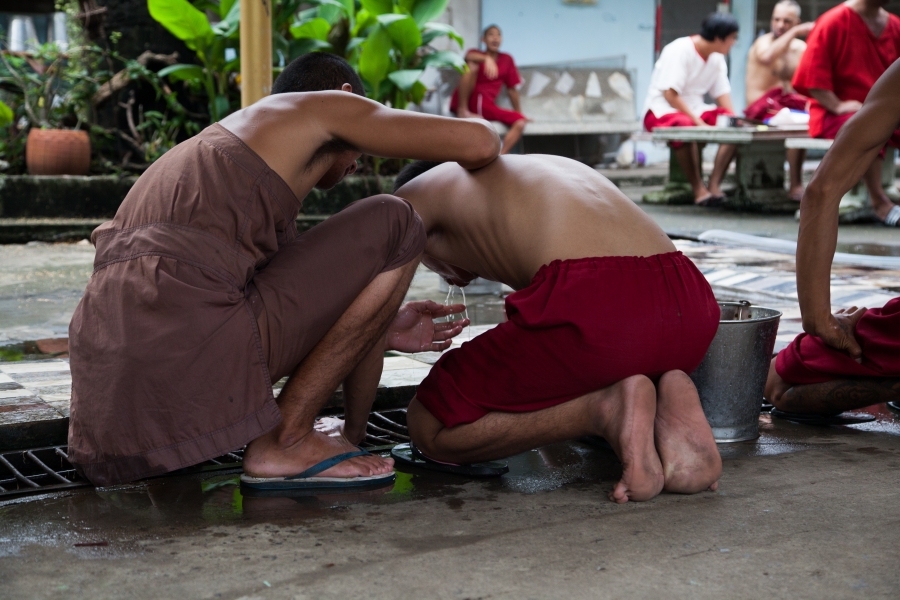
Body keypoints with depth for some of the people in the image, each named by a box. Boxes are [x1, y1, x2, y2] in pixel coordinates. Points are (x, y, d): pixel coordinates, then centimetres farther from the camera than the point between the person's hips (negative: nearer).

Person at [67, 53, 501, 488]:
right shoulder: (325, 106, 11)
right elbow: (478, 142, 5)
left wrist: (381, 332, 35)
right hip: (192, 349, -9)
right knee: (393, 225, 5)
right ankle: (285, 439, 4)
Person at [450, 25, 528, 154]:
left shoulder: (507, 59, 16)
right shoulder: (475, 54, 8)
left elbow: (512, 88, 18)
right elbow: (469, 57, -19)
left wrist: (519, 113, 15)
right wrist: (487, 58, -39)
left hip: (487, 106, 3)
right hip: (466, 100, -3)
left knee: (520, 122, -18)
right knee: (472, 66, -26)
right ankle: (463, 110, -24)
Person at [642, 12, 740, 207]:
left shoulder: (717, 59, 9)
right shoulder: (679, 51, -15)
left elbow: (722, 94, 4)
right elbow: (670, 94, -22)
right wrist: (699, 123, -27)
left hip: (695, 110, 7)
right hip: (662, 110, -7)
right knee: (685, 127, -40)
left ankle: (714, 185, -23)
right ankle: (698, 189, -31)